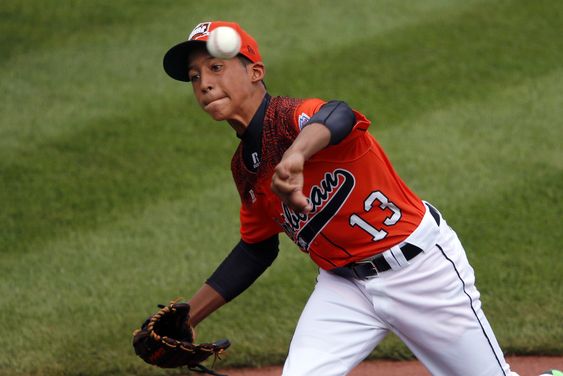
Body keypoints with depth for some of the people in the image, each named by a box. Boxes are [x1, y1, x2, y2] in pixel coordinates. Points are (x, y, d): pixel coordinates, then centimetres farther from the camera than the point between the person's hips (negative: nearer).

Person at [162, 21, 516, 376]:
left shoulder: (291, 115, -23)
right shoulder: (245, 169, 1)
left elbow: (337, 116, -49)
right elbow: (255, 250, 15)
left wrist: (296, 154, -71)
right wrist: (187, 317, 10)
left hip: (420, 265, -6)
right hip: (344, 285, 6)